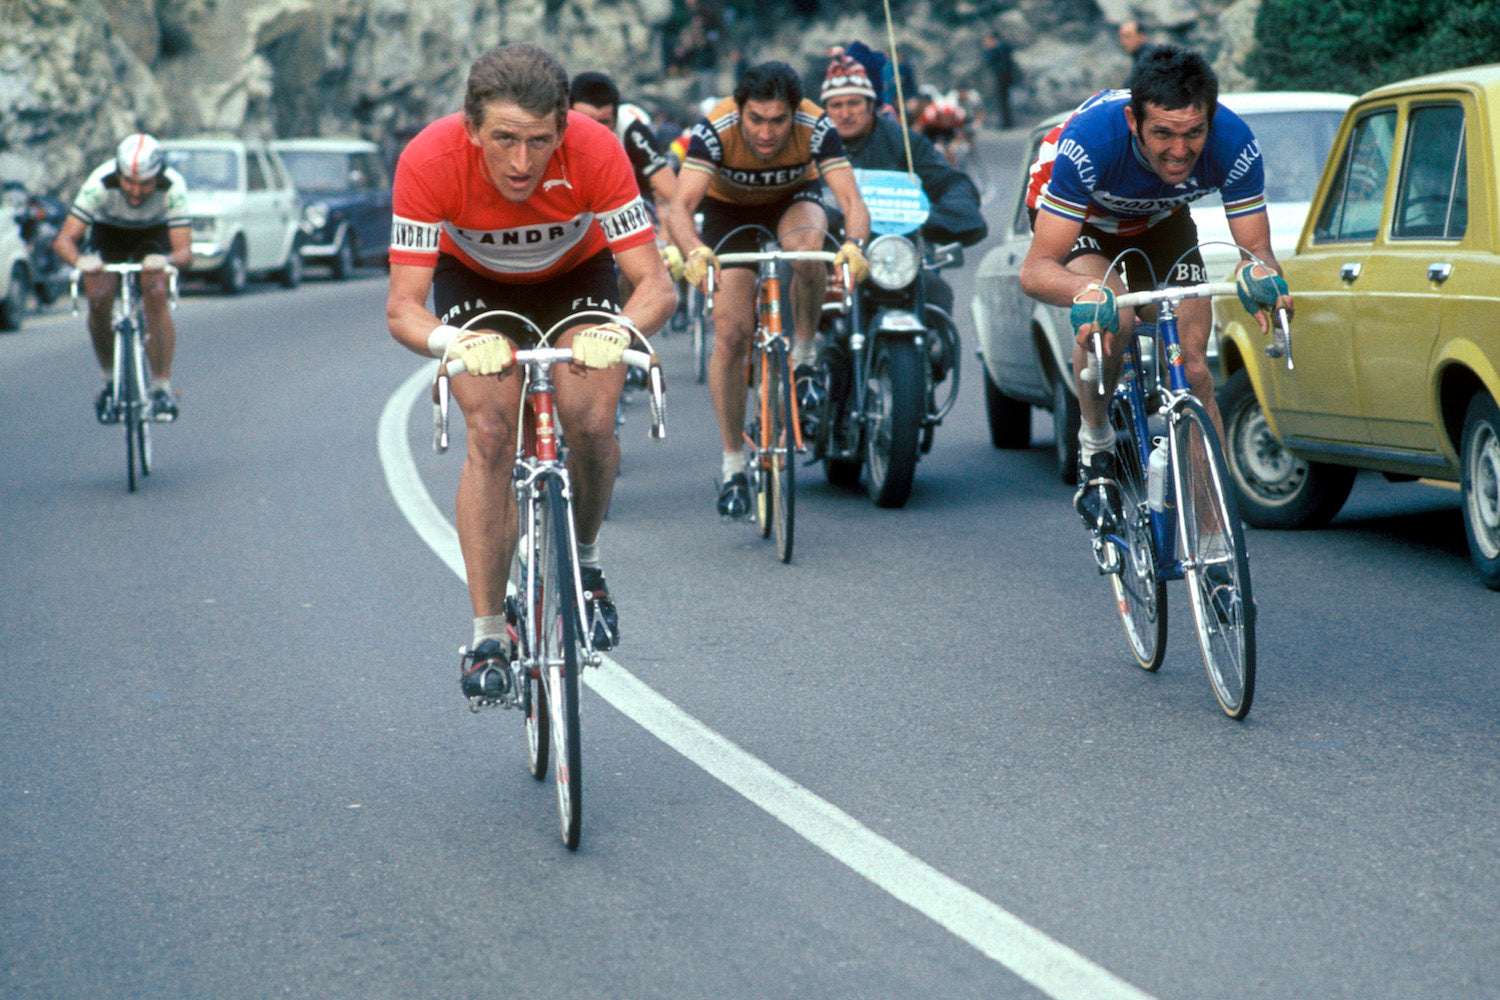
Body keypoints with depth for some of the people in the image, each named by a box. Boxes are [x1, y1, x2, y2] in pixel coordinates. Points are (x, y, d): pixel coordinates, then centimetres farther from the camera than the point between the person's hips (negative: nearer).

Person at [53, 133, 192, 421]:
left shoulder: (173, 188, -34)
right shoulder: (100, 184, -35)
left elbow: (185, 251, -38)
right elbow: (64, 239, -38)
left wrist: (167, 260, -62)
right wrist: (80, 260, -60)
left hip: (154, 236, 0)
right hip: (108, 233, 0)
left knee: (157, 295, -27)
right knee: (99, 299, -24)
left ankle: (162, 387, -15)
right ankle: (110, 379, -1)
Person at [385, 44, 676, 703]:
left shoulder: (596, 151, -36)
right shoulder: (429, 160, -35)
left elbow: (657, 286, -33)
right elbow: (401, 307, -34)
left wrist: (620, 330, -54)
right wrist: (449, 342, -56)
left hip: (576, 274, 0)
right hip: (473, 278, 0)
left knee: (592, 426, -20)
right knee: (490, 438, -19)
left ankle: (583, 563, 9)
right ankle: (488, 636, -11)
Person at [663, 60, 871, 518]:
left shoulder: (816, 128, -32)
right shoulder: (715, 129, -34)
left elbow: (851, 198, -40)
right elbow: (680, 206, -42)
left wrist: (855, 244, -62)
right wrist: (693, 251, -63)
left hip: (795, 199, 0)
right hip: (730, 209, 0)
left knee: (806, 245, -37)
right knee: (730, 333, -11)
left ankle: (804, 355, -12)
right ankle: (732, 466, 2)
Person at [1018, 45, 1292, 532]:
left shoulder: (1234, 144, -34)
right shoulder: (1089, 140, -41)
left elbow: (1257, 245, -26)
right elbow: (1036, 268, -40)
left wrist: (1258, 272, -51)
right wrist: (1087, 292, -62)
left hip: (1160, 219, 3)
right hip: (1079, 215, -3)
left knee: (1193, 368, -8)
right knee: (1110, 319, -32)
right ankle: (1095, 447, -6)